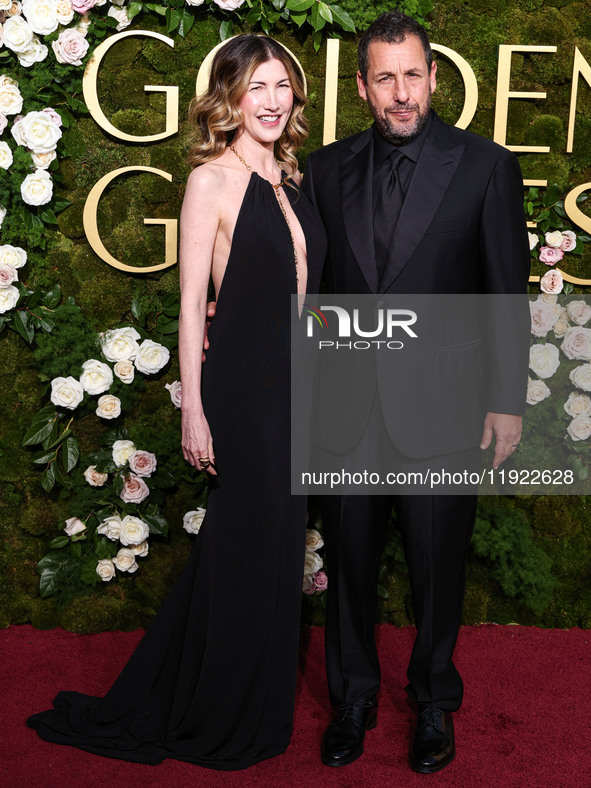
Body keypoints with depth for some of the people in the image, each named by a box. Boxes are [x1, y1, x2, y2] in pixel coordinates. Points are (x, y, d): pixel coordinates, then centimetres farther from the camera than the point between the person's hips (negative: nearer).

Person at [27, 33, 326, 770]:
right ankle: (223, 722, 27)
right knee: (248, 550, 5)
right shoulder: (212, 180, -9)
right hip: (241, 390, -7)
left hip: (296, 386, 7)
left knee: (274, 546, 16)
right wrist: (194, 411, -14)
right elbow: (191, 303, -11)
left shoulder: (290, 179, 11)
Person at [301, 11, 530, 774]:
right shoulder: (327, 169, 4)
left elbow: (507, 292, -3)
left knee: (437, 566, 11)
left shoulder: (485, 166, -4)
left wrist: (508, 401, -4)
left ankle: (433, 700, 35)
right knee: (349, 562, 14)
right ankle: (353, 698, 36)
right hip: (344, 405, 3)